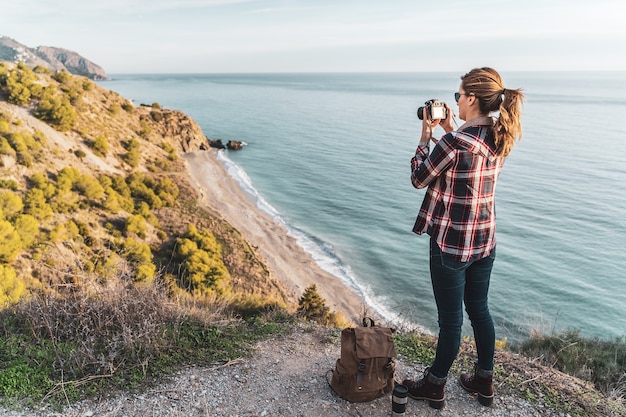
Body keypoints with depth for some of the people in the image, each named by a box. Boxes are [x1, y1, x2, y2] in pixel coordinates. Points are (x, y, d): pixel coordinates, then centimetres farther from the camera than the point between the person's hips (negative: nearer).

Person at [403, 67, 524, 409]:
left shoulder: (454, 141, -23)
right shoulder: (500, 139, 1)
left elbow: (419, 179, -10)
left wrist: (426, 135, 0)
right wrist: (449, 130, 12)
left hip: (451, 243, -7)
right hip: (485, 240, 7)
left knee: (450, 319, 7)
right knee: (479, 310, 20)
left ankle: (434, 387, 27)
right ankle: (484, 382, 36)